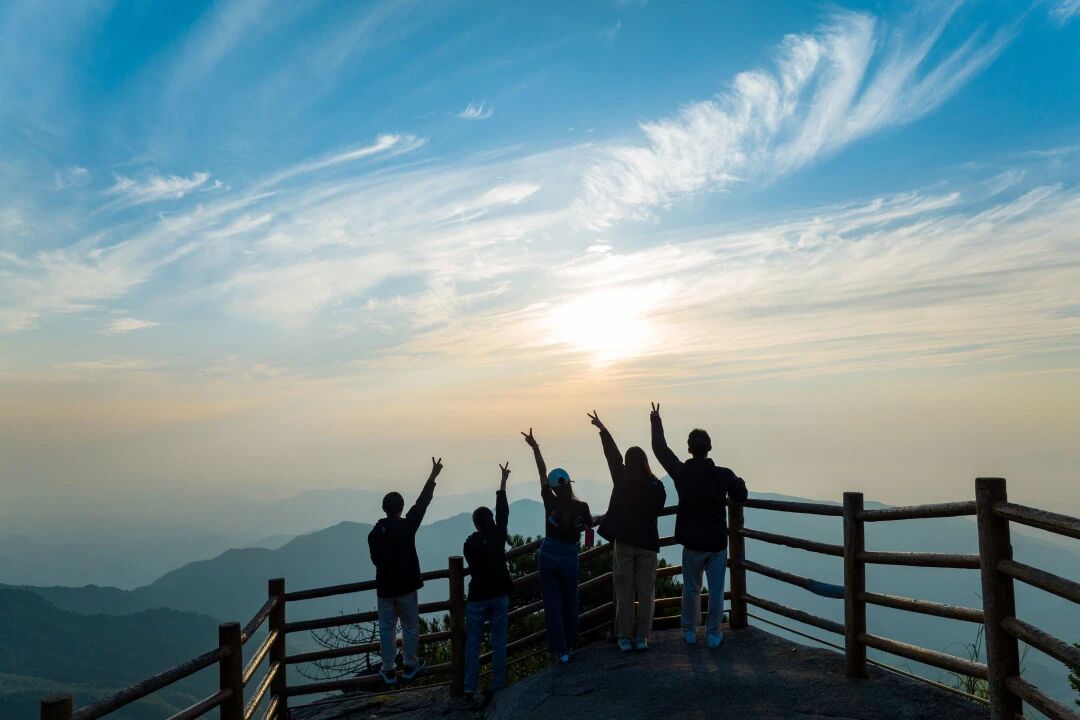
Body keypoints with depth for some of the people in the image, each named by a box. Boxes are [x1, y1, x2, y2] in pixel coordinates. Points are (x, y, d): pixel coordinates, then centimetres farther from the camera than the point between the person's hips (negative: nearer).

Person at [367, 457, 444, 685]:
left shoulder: (374, 533, -5)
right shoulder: (406, 526, -15)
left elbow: (376, 560, 4)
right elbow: (422, 503, -12)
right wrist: (433, 476, -8)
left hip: (385, 587, 2)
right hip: (407, 586, -2)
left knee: (386, 628, 12)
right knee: (410, 626, 14)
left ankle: (388, 670, 17)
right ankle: (410, 665, 23)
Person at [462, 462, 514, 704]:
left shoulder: (469, 544, -7)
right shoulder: (498, 537, -8)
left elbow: (474, 568, 7)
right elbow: (503, 512, 0)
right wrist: (503, 482, 7)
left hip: (477, 598, 0)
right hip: (499, 595, 1)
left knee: (472, 643, 5)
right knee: (499, 641, 9)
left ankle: (469, 688, 4)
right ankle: (498, 685, 13)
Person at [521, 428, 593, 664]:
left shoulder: (550, 502, -13)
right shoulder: (581, 507, -13)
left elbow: (542, 472, -5)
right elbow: (591, 525, 6)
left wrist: (535, 447, 1)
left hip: (547, 555, 0)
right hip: (569, 558, 0)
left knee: (552, 603, 6)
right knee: (570, 602, 19)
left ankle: (561, 650, 7)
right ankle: (570, 644, 32)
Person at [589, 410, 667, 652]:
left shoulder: (622, 480, -8)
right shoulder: (656, 486, -7)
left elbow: (612, 454, 2)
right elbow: (658, 509, 6)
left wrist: (602, 429, 13)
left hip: (624, 541, 0)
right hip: (648, 542, 1)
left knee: (624, 592, 6)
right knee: (646, 592, 9)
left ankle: (625, 639, 9)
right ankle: (642, 637, 13)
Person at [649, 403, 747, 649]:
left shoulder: (681, 473, -11)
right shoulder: (724, 475, -14)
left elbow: (660, 449, 3)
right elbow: (740, 496, 3)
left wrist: (656, 422, 15)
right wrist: (738, 482, 25)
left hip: (692, 543, 1)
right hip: (717, 542, -1)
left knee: (691, 588, 16)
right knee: (716, 589, 11)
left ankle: (689, 632, 25)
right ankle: (714, 634, 18)